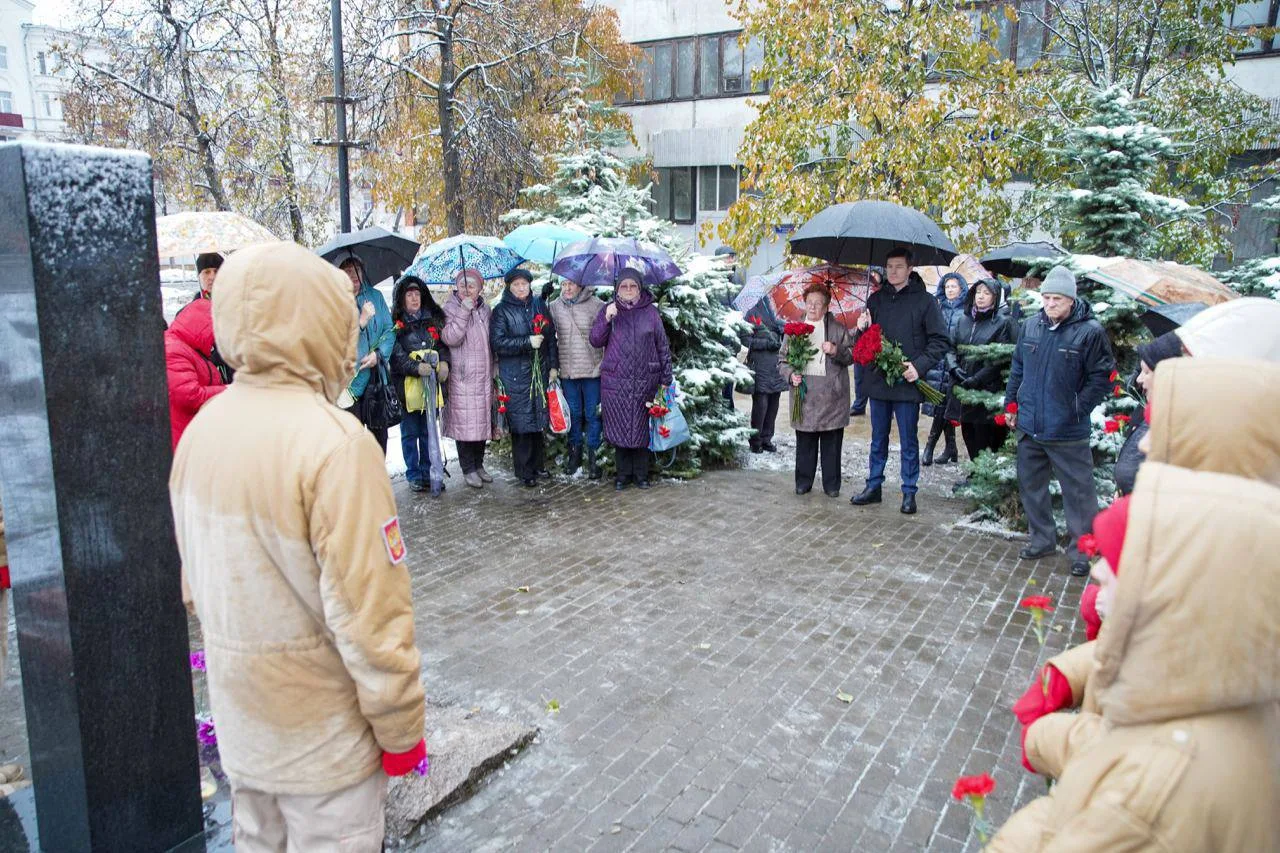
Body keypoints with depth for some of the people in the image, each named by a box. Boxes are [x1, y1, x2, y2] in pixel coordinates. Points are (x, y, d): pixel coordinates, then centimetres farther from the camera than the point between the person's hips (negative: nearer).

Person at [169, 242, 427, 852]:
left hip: (239, 719, 7)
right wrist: (401, 728, -12)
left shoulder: (201, 429, -3)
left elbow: (195, 578, 8)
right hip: (321, 735, -7)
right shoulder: (334, 443, -26)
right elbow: (369, 614, -25)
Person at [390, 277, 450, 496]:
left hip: (430, 384, 4)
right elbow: (395, 356, -10)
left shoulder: (432, 319, 12)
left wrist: (444, 361, -3)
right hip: (407, 385, -4)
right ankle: (414, 476, 12)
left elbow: (442, 343, 16)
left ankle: (429, 474, 17)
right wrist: (416, 367, -22)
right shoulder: (396, 323, -3)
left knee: (429, 431, 9)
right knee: (410, 432, 3)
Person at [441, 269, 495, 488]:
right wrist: (464, 311, -21)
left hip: (484, 377, 5)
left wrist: (494, 371, 18)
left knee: (483, 420, 9)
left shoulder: (484, 310, 14)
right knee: (465, 423, -5)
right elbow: (450, 338, -17)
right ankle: (468, 469, 5)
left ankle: (479, 464, 21)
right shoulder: (451, 308, -3)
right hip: (462, 377, -5)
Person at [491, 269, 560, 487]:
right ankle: (524, 471, 6)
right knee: (521, 422, -3)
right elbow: (497, 342, -10)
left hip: (540, 371, 4)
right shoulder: (501, 311, -1)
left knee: (539, 420, 8)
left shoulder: (539, 305, 12)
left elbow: (551, 337, 15)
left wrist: (554, 366, 10)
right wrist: (528, 342, -16)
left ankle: (538, 465, 22)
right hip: (515, 375, -4)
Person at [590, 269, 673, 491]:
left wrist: (666, 378, 5)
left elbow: (663, 346, 8)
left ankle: (641, 474, 16)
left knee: (641, 428, 4)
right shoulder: (608, 310, 7)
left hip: (645, 381, 0)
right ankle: (623, 474, 16)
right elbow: (595, 341, 2)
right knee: (619, 429, 4)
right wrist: (606, 319, -14)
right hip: (615, 381, 0)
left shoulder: (651, 312, 6)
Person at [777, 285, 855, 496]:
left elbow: (852, 356, 6)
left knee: (832, 444, 5)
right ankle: (803, 482, 19)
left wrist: (837, 351, -14)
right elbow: (782, 361, 12)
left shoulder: (838, 329, 6)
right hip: (804, 393, 1)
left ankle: (831, 484, 16)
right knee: (805, 443, 6)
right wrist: (790, 375, -7)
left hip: (831, 395, -1)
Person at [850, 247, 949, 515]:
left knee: (909, 442, 5)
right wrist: (862, 329, -6)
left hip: (906, 383, -4)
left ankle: (909, 492, 15)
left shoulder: (924, 300, -3)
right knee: (878, 439, 14)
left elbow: (940, 341, -5)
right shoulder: (876, 299, 10)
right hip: (877, 381, 4)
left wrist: (919, 365, -17)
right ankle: (873, 486, 24)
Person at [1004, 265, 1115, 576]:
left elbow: (1101, 377, -8)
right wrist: (1011, 404, 13)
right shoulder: (1031, 326, 6)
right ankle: (1042, 538, 33)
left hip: (1068, 432, -5)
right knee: (1031, 485, 16)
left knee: (1078, 492, 3)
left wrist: (1078, 409, -12)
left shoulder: (1090, 331, -11)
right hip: (1029, 426, 6)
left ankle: (1082, 550, 16)